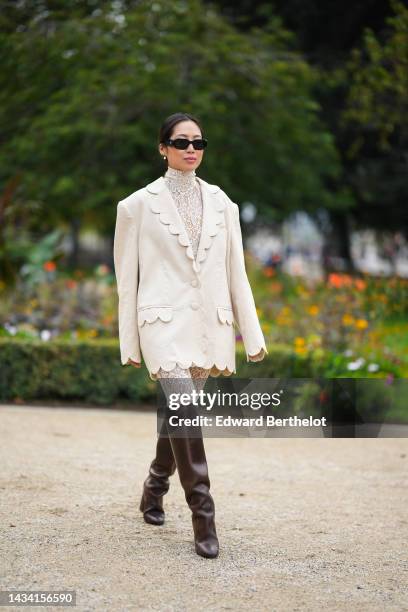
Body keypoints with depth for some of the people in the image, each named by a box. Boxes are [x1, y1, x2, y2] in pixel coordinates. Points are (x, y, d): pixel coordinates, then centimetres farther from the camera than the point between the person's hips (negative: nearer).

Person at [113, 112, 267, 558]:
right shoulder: (138, 204, 1)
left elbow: (236, 271, 11)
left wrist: (252, 333, 7)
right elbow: (126, 277, 3)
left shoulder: (221, 203, 11)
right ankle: (203, 518, -14)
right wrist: (129, 343, 2)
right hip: (165, 323, -4)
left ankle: (154, 490, 37)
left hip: (209, 324, 4)